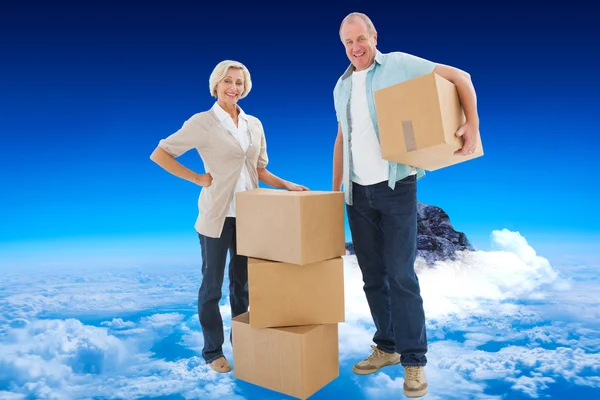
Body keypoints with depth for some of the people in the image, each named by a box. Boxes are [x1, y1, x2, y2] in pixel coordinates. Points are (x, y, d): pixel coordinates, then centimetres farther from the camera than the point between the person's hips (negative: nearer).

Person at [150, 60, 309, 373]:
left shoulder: (254, 124, 10)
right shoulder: (202, 122, -6)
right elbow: (159, 154, -5)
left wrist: (287, 185, 0)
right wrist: (198, 178, -9)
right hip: (217, 215, -4)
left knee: (243, 282, 15)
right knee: (212, 284, 8)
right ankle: (213, 351, 24)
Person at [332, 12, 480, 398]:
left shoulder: (398, 65, -3)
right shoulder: (342, 86, 14)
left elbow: (461, 77, -3)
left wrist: (473, 124, -16)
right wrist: (335, 188, 16)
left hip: (396, 188, -5)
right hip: (358, 193, 6)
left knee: (401, 275, -6)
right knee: (373, 276, 10)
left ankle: (414, 360, 8)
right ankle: (387, 346, 25)